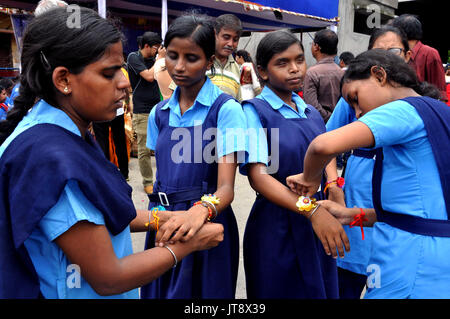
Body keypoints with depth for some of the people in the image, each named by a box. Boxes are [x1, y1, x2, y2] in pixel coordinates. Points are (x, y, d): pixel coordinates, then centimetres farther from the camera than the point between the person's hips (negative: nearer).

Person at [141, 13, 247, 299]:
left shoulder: (226, 108, -13)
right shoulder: (159, 113, 5)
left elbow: (226, 187, -21)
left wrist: (202, 209, -41)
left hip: (206, 224, -5)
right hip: (164, 224, 5)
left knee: (201, 291, 11)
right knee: (159, 290, 20)